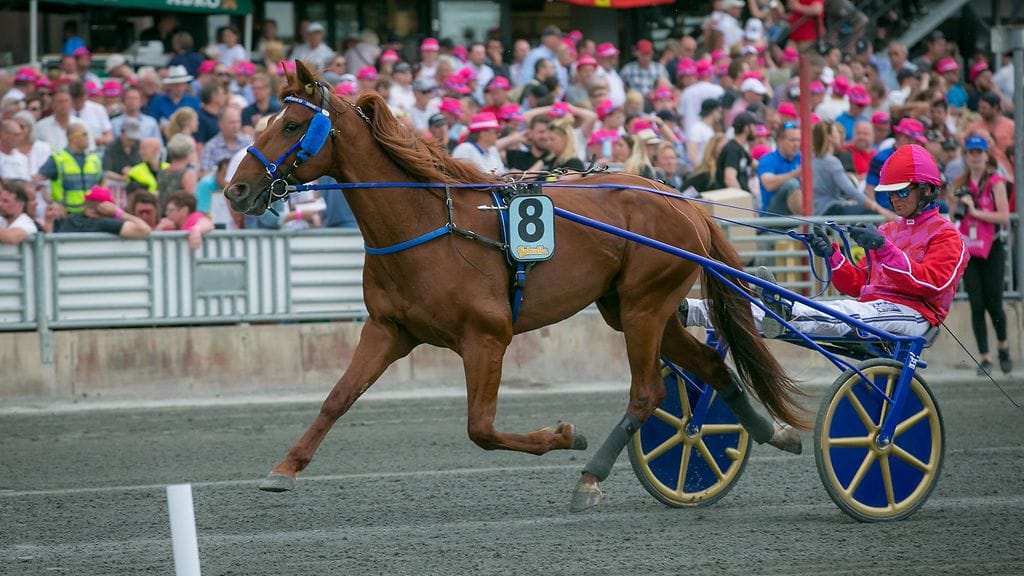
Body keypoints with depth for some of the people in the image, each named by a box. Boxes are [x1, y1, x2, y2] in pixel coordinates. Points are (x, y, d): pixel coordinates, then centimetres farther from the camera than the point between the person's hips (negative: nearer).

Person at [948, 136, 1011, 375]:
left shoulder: (995, 181, -5)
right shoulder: (961, 183, 9)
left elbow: (1004, 216, -13)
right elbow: (954, 216, 16)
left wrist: (975, 211, -19)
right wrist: (953, 202, -3)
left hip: (992, 249, -3)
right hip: (968, 249, 3)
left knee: (993, 304, -2)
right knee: (976, 305, -3)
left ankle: (1003, 345, 25)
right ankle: (985, 358, 1)